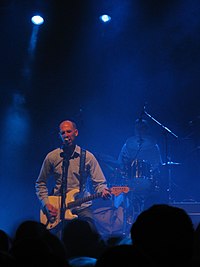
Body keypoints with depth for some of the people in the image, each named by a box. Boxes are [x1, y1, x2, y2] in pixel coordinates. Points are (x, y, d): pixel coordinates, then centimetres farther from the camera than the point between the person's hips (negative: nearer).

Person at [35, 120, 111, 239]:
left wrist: (103, 191, -20)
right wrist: (46, 204, 2)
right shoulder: (51, 157, 3)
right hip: (58, 209, 0)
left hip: (82, 207, 0)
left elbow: (99, 182, 2)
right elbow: (41, 183, 13)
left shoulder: (88, 157, 1)